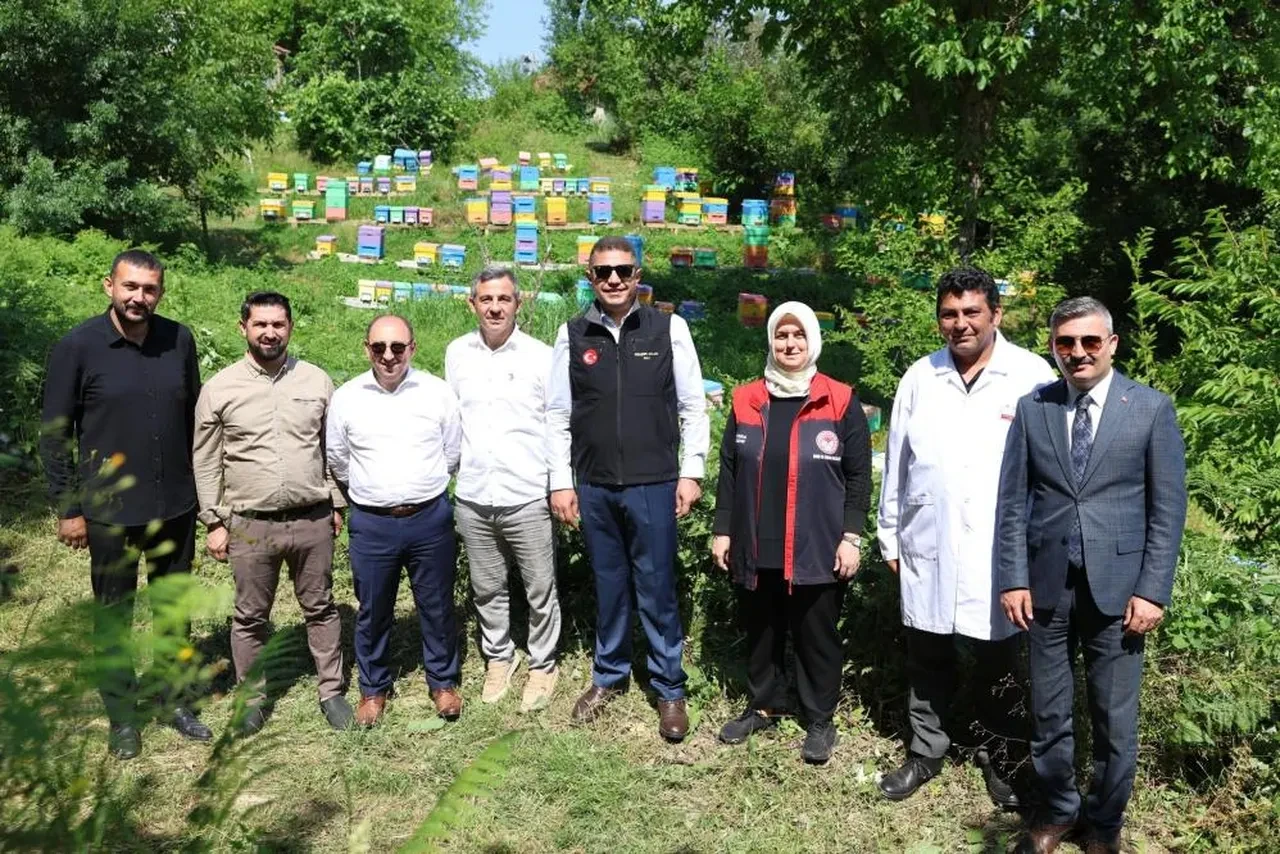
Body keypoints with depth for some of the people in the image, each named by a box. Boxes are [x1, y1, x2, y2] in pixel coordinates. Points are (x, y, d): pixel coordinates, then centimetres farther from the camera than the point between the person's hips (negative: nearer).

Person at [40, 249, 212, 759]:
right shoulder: (78, 347, -11)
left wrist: (201, 485, 9)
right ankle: (121, 717, 28)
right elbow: (56, 434, -6)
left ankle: (175, 699, 34)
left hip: (176, 505, 3)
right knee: (113, 615, 12)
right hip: (109, 511, -3)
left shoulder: (180, 340, -2)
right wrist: (68, 509, -6)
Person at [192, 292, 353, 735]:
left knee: (320, 608, 13)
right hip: (250, 524, -1)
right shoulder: (219, 388, -4)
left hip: (312, 519, 1)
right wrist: (214, 523, -1)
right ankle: (253, 698, 30)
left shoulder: (317, 381, 0)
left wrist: (337, 505, 8)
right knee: (250, 616, 12)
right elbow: (206, 462, 1)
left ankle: (332, 691, 27)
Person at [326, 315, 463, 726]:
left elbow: (452, 455, 6)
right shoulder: (345, 398, -2)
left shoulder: (438, 392, -4)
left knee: (437, 607, 12)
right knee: (372, 612, 13)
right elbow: (338, 463, 10)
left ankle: (443, 681, 31)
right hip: (371, 523, 1)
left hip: (430, 518, 0)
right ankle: (373, 688, 32)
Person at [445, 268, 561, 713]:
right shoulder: (456, 353, 4)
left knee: (540, 591, 6)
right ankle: (498, 656, 36)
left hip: (528, 497, -3)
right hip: (472, 498, 3)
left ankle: (542, 666, 26)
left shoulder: (541, 356, -6)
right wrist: (447, 473, 10)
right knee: (487, 589, 16)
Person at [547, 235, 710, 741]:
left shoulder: (669, 329, -3)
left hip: (654, 485, -2)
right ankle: (609, 676, 34)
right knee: (608, 586, 16)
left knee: (657, 590, 5)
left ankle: (669, 689, 22)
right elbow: (557, 415, 5)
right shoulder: (572, 335, 1)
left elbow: (693, 406, 0)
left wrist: (691, 473, -3)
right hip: (594, 487, 2)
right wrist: (560, 483, 3)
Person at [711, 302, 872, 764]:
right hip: (756, 548, 3)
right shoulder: (746, 400, 6)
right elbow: (729, 470, 8)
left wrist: (851, 536, -8)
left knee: (816, 637, 9)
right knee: (760, 633, 16)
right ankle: (763, 706, 35)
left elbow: (859, 476, -2)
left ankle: (820, 720, 26)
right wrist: (722, 530, 5)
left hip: (817, 550, -3)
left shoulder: (840, 402, -3)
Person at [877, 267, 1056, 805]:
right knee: (927, 660, 14)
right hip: (927, 550, 3)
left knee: (1000, 665, 11)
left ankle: (1002, 760, 31)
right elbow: (897, 464, 8)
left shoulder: (1033, 376, -5)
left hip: (1001, 553, -2)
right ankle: (925, 751, 32)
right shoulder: (919, 377, 5)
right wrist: (889, 537, 9)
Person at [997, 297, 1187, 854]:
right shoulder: (1031, 409, 4)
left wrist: (1152, 590, -7)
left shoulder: (1152, 409, -1)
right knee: (1048, 714, 13)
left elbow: (1168, 508, -2)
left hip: (1118, 588, -1)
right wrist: (1014, 579, -2)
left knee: (1115, 719, 8)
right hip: (1047, 585, 2)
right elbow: (1013, 501, 4)